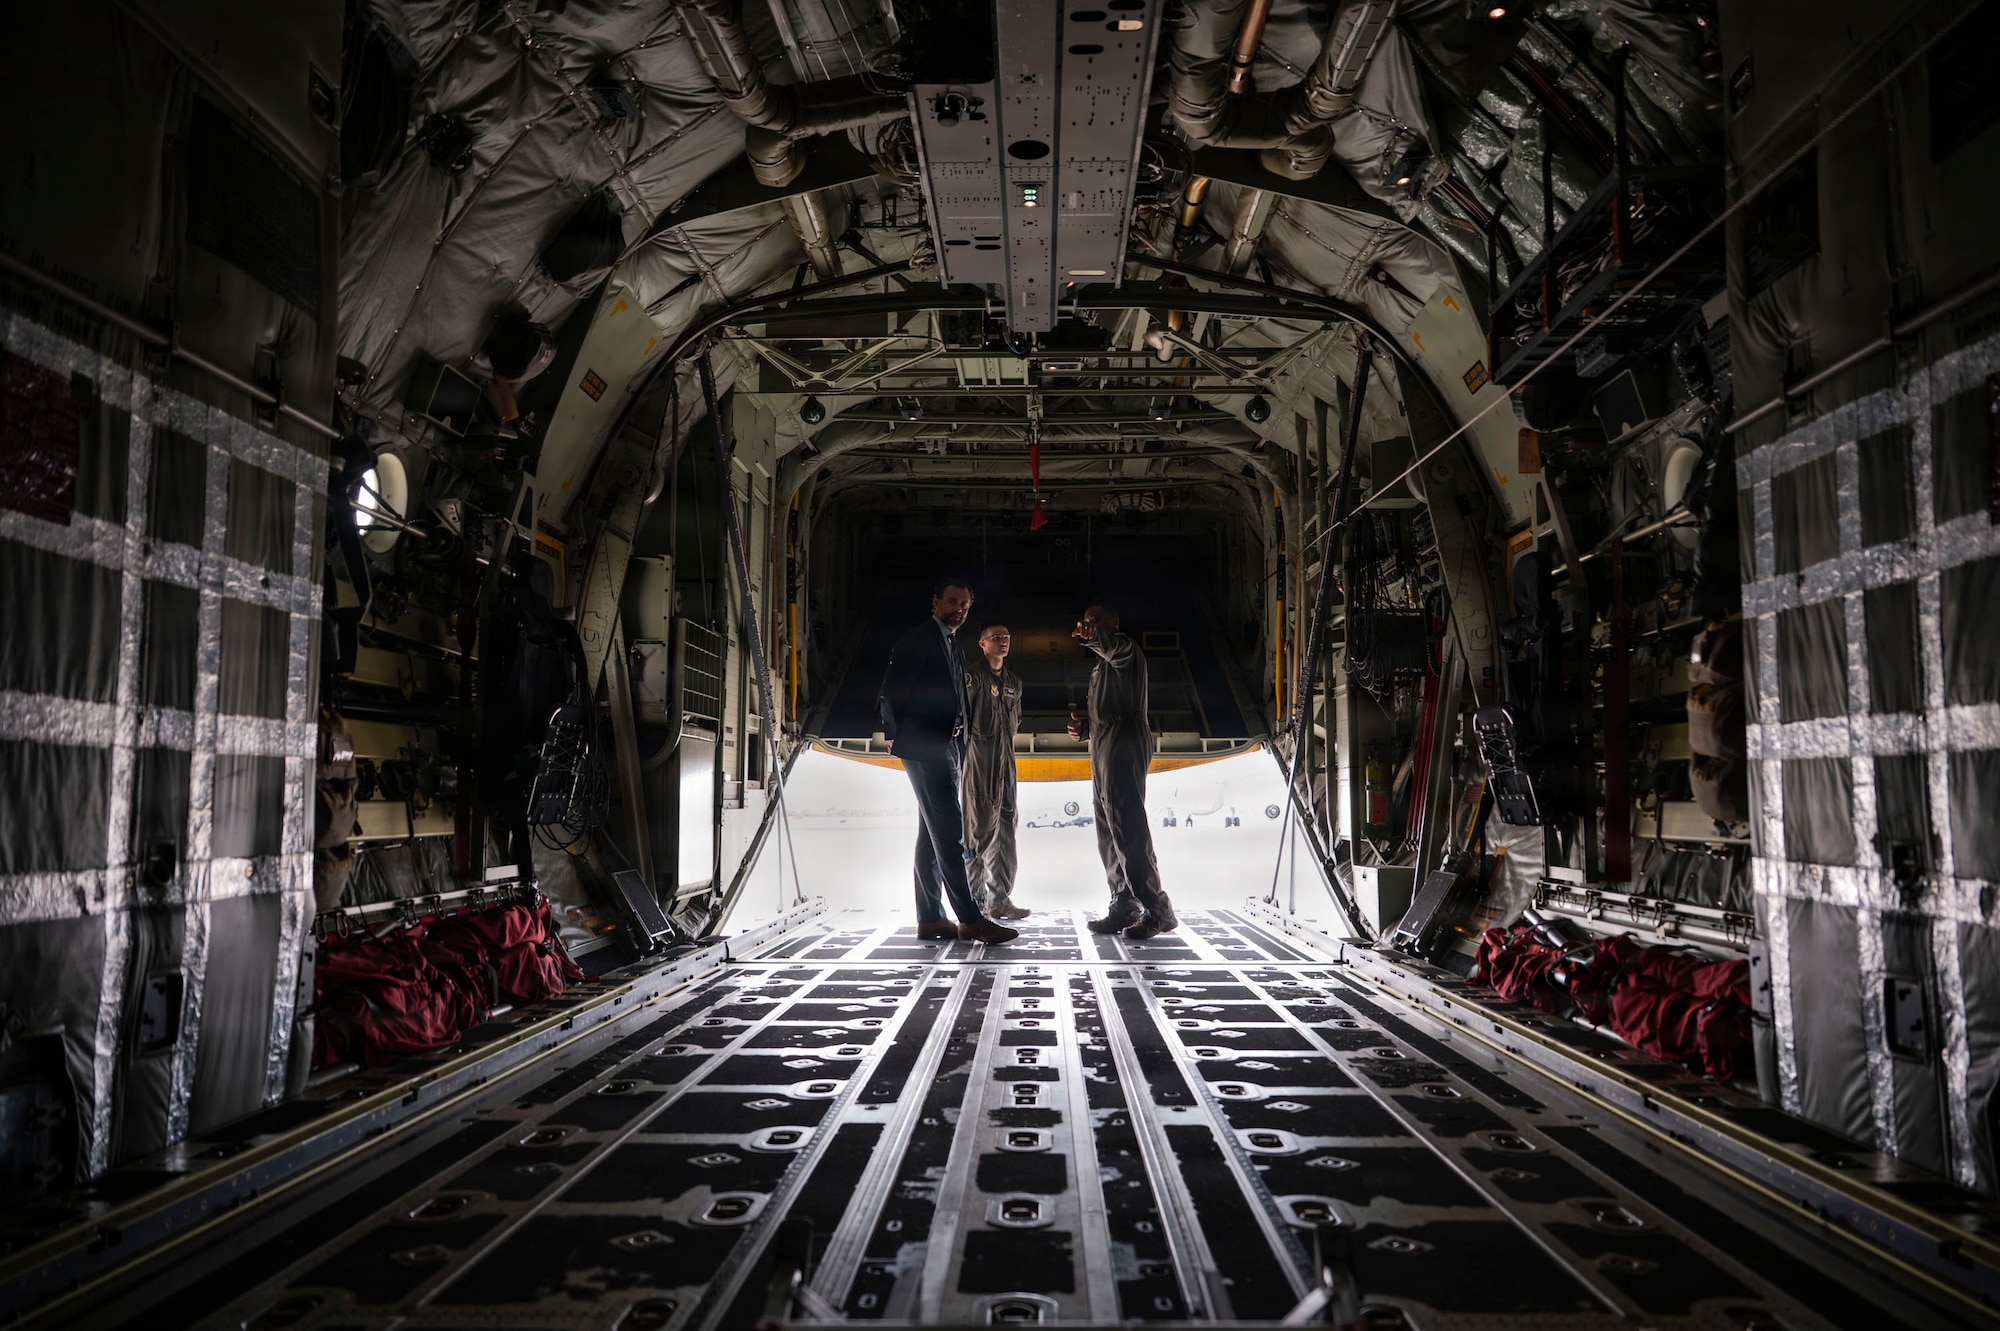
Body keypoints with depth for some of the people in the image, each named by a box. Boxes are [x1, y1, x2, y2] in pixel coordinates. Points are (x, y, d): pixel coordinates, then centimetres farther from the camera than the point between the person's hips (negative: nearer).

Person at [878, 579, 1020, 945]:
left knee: (933, 834, 10)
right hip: (924, 748, -9)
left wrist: (959, 743, 9)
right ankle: (969, 918, -11)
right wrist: (897, 734, -6)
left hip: (947, 749, 9)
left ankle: (930, 918, 14)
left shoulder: (955, 648, 21)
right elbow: (891, 692, -10)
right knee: (949, 831, -11)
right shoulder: (916, 640, -7)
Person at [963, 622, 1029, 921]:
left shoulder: (1013, 682, 18)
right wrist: (965, 753, -11)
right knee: (980, 827, -7)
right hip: (979, 759, -7)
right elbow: (962, 715, -10)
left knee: (1005, 828, 5)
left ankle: (999, 899, 9)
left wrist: (1006, 744, 16)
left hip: (1005, 761, 7)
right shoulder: (974, 676, -5)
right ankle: (974, 900, -2)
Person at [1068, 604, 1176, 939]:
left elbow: (1115, 648, -29)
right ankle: (1124, 906, 12)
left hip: (1124, 745, -10)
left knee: (1127, 830, -15)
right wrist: (1085, 729, 15)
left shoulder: (1126, 649, -2)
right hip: (1103, 750, 10)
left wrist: (1093, 637, -50)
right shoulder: (1101, 666, 28)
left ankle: (1157, 909, -14)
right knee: (1108, 833, 9)